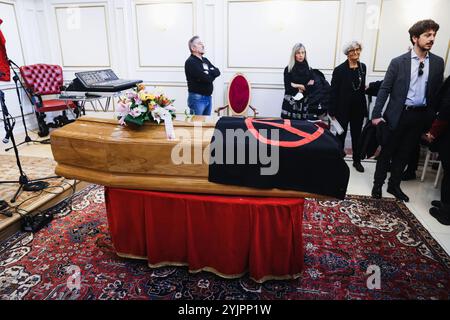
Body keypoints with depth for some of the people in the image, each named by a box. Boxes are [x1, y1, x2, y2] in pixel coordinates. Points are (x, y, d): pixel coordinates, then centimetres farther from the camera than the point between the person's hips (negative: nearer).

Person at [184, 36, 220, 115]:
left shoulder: (205, 60, 16)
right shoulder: (190, 62, -10)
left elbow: (217, 72, 6)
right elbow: (206, 78, -19)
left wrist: (208, 73, -13)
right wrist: (212, 75, 1)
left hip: (208, 97, 8)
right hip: (197, 98, -8)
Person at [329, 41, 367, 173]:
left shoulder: (363, 67, 5)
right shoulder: (339, 69, -10)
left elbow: (362, 87, 14)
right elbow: (333, 91, -11)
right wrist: (332, 111, -13)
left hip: (358, 108, 5)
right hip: (343, 109, -4)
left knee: (357, 135, 14)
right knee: (341, 135, 9)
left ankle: (357, 160, 27)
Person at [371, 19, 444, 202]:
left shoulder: (438, 63, 4)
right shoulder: (398, 62, -6)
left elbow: (437, 91, 8)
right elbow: (384, 89, -6)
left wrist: (433, 117, 6)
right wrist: (376, 114, -10)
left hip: (421, 116, 3)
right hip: (398, 114, -3)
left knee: (404, 153, 13)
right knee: (387, 151, 7)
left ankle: (394, 185, 27)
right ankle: (378, 184, 21)